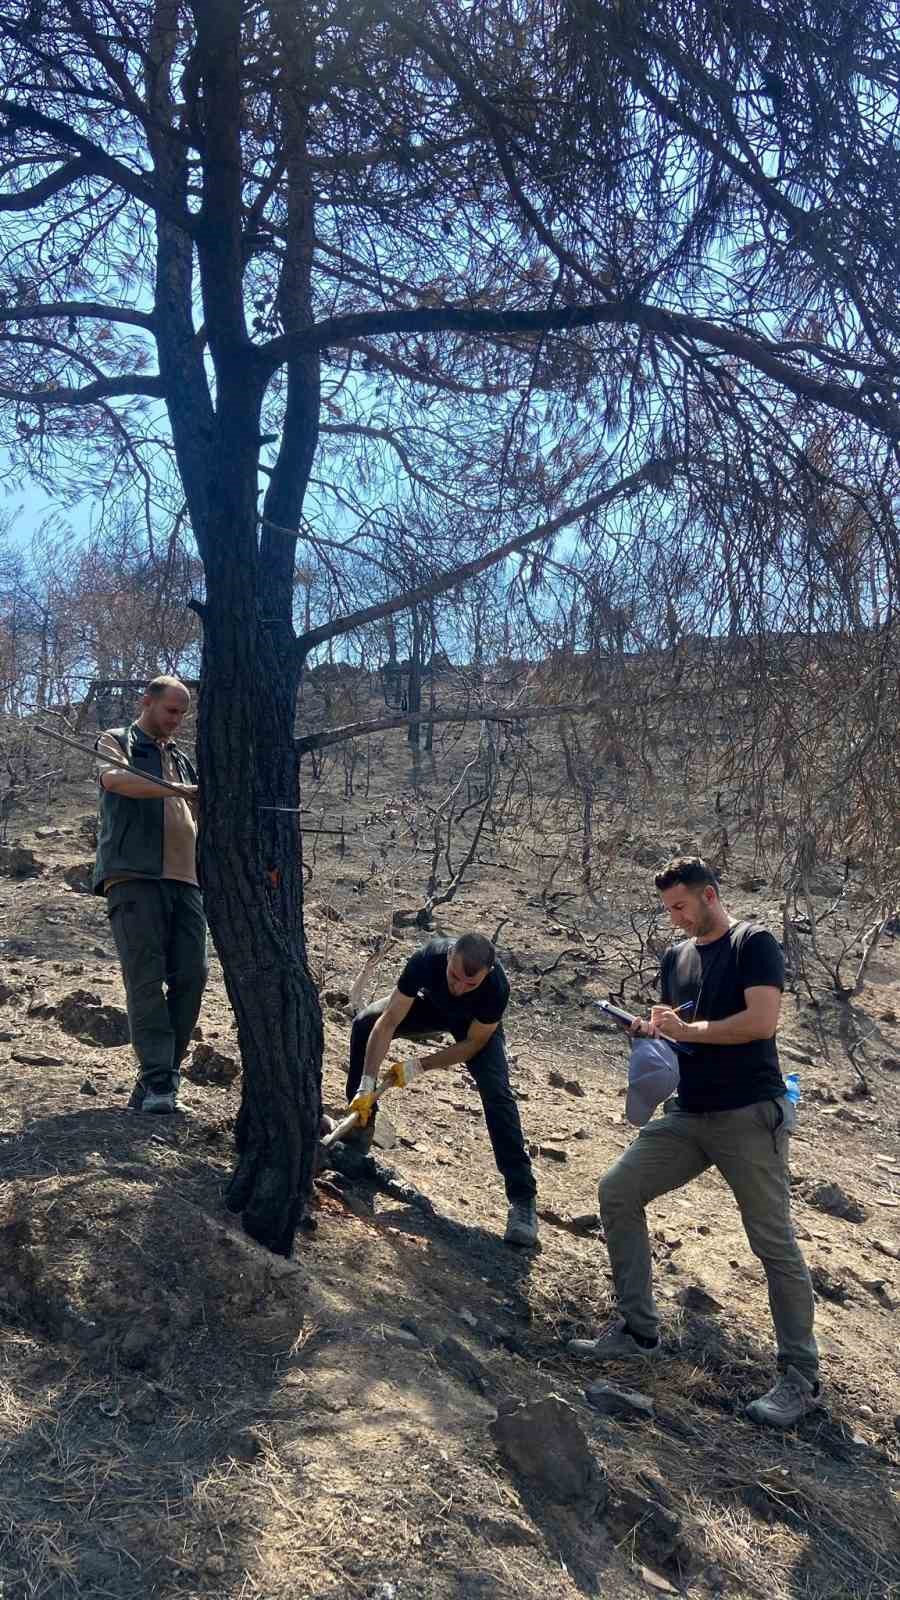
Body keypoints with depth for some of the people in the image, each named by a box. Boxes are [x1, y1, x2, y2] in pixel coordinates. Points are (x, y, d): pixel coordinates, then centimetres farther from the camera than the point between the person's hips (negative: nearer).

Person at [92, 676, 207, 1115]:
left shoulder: (181, 759, 28)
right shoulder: (116, 741, 11)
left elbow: (199, 814, 28)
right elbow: (113, 779, -12)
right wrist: (177, 789, -23)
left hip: (184, 879, 6)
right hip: (133, 876, -5)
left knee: (191, 975, -4)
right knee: (145, 977, -10)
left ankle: (157, 1078, 4)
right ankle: (158, 1083, -11)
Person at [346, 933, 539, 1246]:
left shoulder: (497, 988, -41)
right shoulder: (427, 959, -40)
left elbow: (472, 1044, -25)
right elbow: (388, 1022, -37)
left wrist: (420, 1066, -28)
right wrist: (367, 1084, -41)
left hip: (478, 1025, -2)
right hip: (433, 1005, 2)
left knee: (497, 1094, -24)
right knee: (364, 1023, -18)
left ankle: (523, 1199, -18)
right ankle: (360, 1126, -1)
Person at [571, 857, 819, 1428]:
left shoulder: (754, 943, -8)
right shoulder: (676, 957, 13)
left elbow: (762, 1020, -19)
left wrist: (687, 1029, -14)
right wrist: (652, 1031, -3)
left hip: (750, 1115, -7)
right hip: (688, 1114, 7)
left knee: (775, 1243, -1)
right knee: (618, 1192, 0)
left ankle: (801, 1376, 15)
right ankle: (639, 1332, 11)